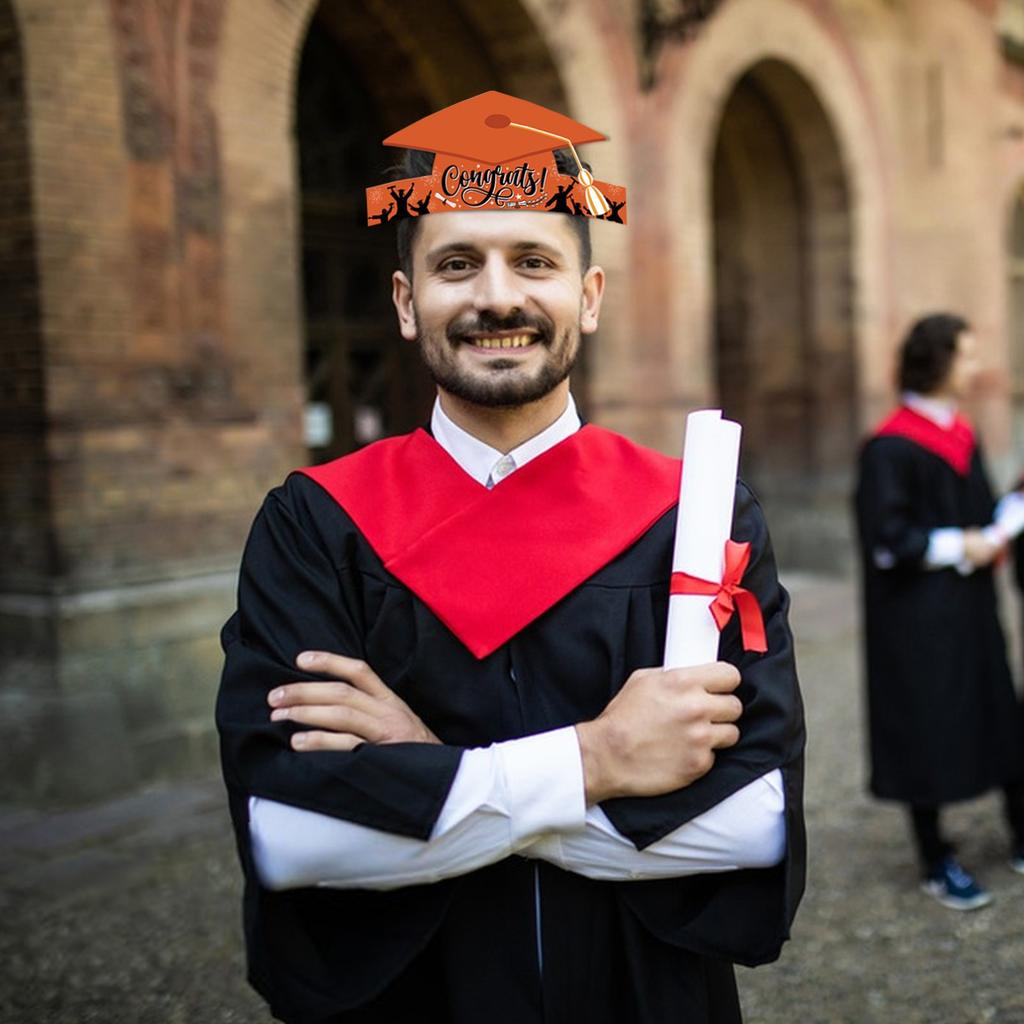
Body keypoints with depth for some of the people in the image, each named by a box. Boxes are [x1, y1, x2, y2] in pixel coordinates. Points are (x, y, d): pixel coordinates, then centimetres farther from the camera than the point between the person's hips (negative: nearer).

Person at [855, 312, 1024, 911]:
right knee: (927, 725, 2)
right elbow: (885, 539, -19)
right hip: (918, 620, -7)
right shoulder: (891, 448, -15)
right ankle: (936, 863, 16)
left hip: (971, 610, 8)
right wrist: (959, 547, -16)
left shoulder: (964, 436, 9)